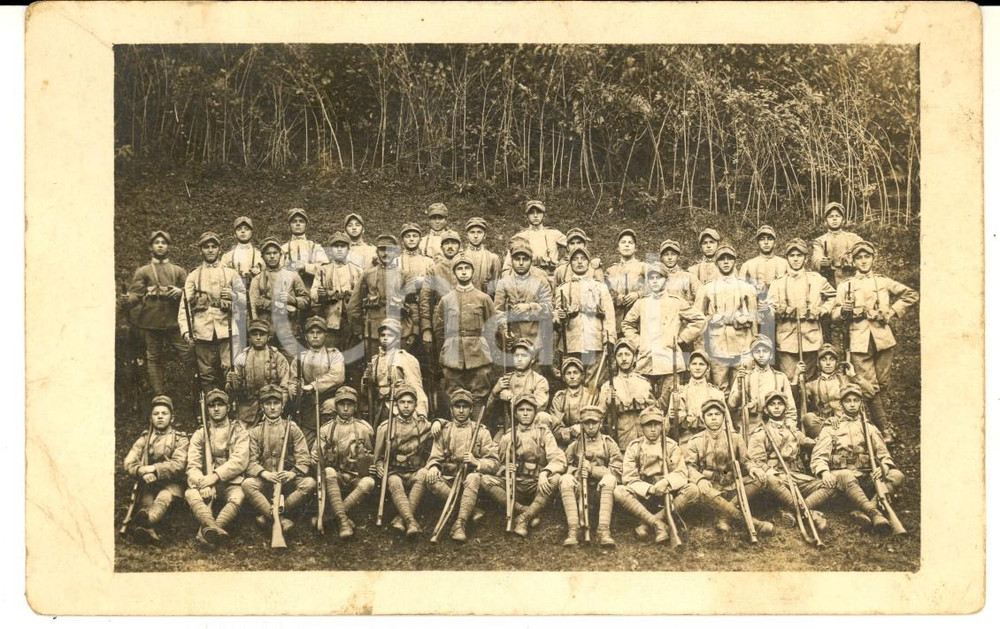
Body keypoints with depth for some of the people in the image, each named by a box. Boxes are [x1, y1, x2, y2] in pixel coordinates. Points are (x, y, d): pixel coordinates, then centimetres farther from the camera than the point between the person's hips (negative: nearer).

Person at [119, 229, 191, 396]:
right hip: (151, 323, -1)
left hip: (174, 322, 1)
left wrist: (181, 291, -10)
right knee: (154, 360, 2)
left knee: (188, 354, -7)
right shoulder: (142, 272, 10)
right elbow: (135, 294, -1)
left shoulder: (178, 271, 15)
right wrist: (127, 300, -23)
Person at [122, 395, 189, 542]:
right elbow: (128, 463, 3)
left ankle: (147, 520, -71)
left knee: (164, 496, -37)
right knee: (146, 500, -31)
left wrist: (153, 469, -16)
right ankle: (149, 529, -61)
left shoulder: (180, 439, 11)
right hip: (148, 484, 3)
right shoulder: (144, 439, 18)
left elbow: (178, 465, -6)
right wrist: (143, 472, -18)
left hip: (171, 484, -3)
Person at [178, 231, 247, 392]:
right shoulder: (193, 276, 14)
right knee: (207, 376, 1)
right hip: (202, 334, 1)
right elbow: (184, 306, 5)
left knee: (229, 372, -9)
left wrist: (233, 295, -12)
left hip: (226, 331, -1)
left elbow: (245, 302, 9)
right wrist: (185, 330, -9)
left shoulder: (230, 274, 14)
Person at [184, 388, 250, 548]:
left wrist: (215, 476, -20)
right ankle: (213, 529, -57)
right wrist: (203, 483, -21)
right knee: (190, 493, -31)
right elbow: (192, 466, 1)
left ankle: (206, 533, -57)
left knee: (238, 497, -35)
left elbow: (240, 461, -7)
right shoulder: (199, 434, 15)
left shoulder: (239, 432, 9)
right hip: (206, 484, 2)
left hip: (231, 483, -2)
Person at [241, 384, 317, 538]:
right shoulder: (255, 431, 10)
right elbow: (251, 462, -1)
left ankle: (268, 515, -23)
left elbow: (303, 459, 0)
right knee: (247, 484, -32)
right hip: (264, 481, 0)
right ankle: (282, 520, -33)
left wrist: (293, 473, -22)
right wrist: (264, 473, -23)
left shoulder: (292, 428, 9)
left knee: (310, 483, -30)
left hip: (288, 480, 0)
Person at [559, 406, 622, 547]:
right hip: (579, 489, 1)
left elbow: (616, 472, -1)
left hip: (601, 488, -1)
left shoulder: (609, 444, 10)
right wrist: (578, 472, -14)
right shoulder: (574, 445, 15)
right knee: (565, 479, -29)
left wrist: (591, 468, -11)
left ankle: (603, 531, -42)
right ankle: (573, 530, -38)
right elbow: (566, 470, 9)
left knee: (609, 480, -34)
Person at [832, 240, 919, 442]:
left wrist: (892, 313, 6)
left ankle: (885, 422, 16)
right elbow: (835, 314, 8)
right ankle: (885, 429, -2)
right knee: (870, 386, -7)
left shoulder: (883, 282, 13)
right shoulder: (845, 286, 12)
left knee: (882, 384, 4)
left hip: (883, 338, 1)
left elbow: (912, 295, 15)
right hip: (859, 340, -1)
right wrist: (844, 310, -14)